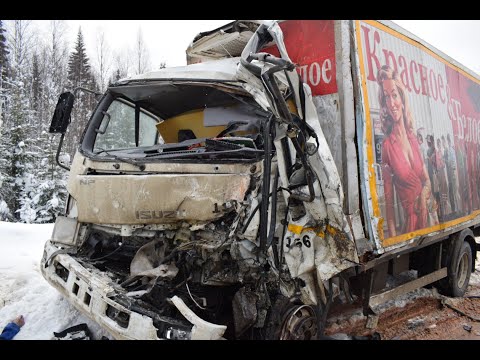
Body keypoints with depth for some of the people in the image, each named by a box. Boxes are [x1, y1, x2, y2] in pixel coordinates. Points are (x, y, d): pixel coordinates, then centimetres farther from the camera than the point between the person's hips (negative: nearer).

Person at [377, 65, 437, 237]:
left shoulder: (413, 138, 4)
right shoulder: (387, 145, -12)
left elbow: (427, 180, 13)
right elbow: (389, 201, -10)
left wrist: (423, 197, -10)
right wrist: (393, 237, -14)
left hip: (428, 213, 5)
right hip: (410, 219, -5)